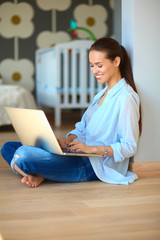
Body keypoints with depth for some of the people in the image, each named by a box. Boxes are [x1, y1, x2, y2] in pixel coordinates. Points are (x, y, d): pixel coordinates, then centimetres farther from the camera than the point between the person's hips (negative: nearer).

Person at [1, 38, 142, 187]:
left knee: (23, 154, -30)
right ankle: (39, 174, -16)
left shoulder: (125, 98, -14)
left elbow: (129, 147, -17)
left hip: (95, 165, -10)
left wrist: (92, 148, -25)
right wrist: (67, 141, -2)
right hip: (78, 153, 11)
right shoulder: (103, 93, 18)